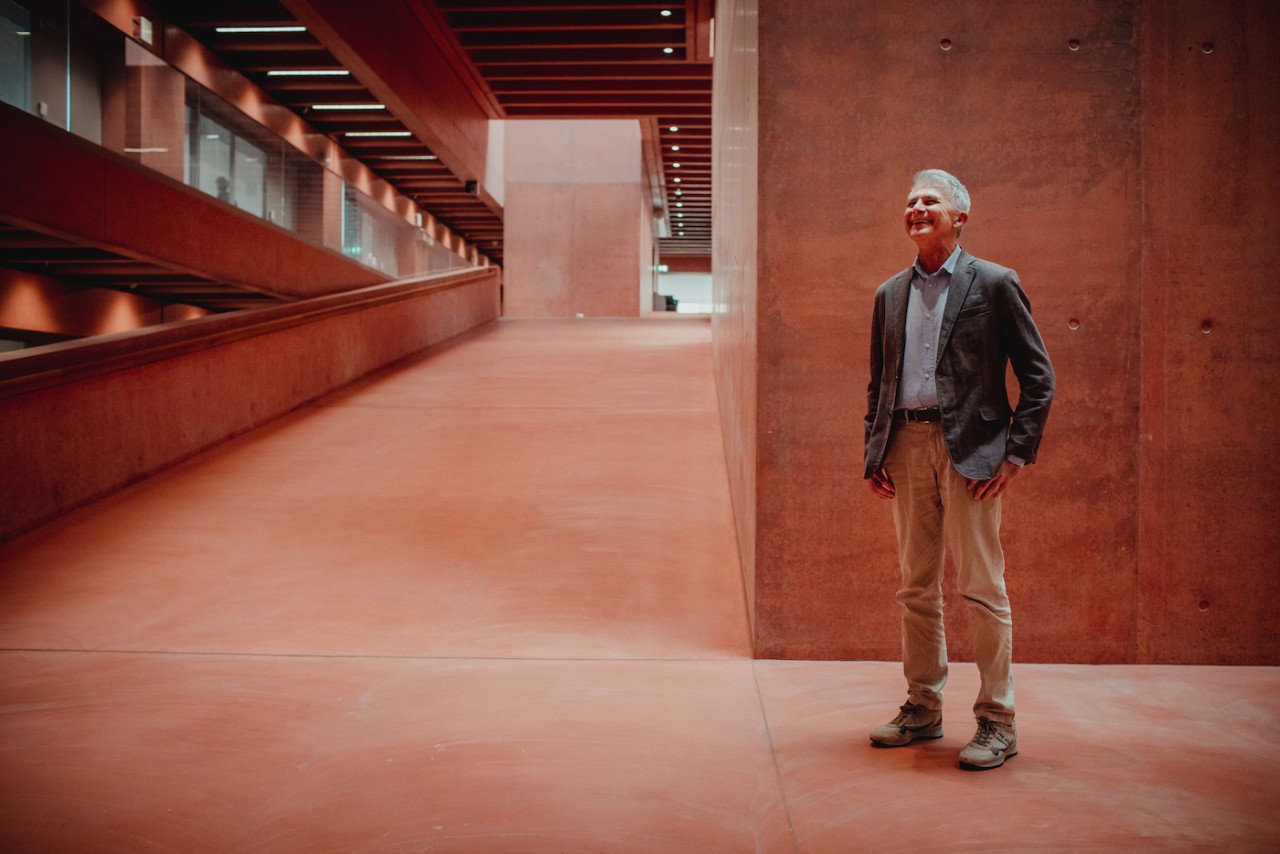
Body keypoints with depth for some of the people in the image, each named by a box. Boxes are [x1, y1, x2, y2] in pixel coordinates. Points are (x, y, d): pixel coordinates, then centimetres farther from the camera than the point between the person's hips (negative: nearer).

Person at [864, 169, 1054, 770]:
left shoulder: (994, 284, 1)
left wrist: (1017, 452, -9)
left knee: (982, 588, -3)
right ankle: (922, 710, 23)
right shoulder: (889, 295, 15)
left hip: (971, 449, -5)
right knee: (916, 588, 11)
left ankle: (997, 723, 8)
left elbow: (1038, 376, -1)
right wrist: (874, 456, 8)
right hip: (906, 448, 5)